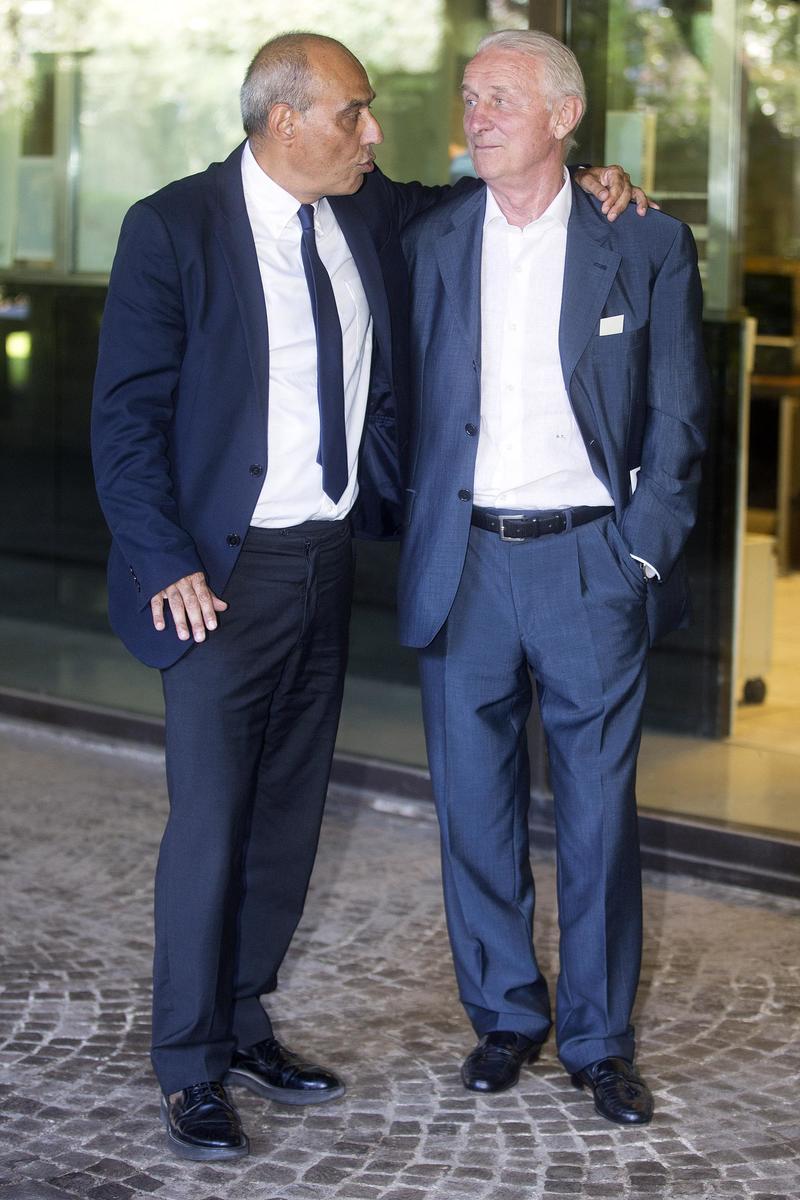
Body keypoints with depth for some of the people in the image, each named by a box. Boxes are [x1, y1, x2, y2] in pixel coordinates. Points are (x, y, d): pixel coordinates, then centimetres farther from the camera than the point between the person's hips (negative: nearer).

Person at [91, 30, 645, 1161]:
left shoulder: (374, 213, 5)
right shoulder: (174, 228, -11)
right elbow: (127, 416, -10)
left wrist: (572, 186, 7)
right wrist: (165, 563, -17)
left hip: (328, 558, 6)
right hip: (222, 575, -6)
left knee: (289, 813, 14)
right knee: (210, 822, -1)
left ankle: (241, 1022, 31)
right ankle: (192, 1070, 13)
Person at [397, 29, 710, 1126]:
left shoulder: (644, 245, 0)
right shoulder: (429, 243, 6)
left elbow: (677, 417, 2)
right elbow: (410, 405, 10)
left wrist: (644, 550, -4)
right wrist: (418, 547, 3)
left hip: (590, 562, -2)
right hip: (463, 563, 2)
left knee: (600, 810, 4)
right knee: (476, 807, 9)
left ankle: (598, 1037, 18)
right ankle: (504, 1015, 25)